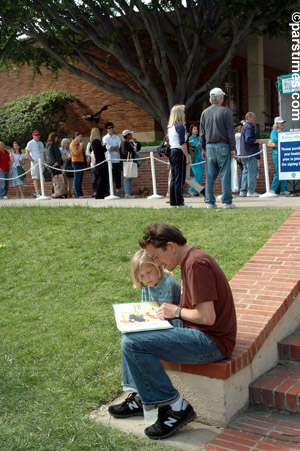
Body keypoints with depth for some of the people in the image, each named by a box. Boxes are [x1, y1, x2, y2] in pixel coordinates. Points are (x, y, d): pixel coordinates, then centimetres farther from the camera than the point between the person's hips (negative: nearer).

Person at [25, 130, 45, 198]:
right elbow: (27, 153, -9)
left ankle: (36, 192, 12)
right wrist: (32, 161, -14)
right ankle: (37, 193, -15)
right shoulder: (30, 143, -1)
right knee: (35, 178, -10)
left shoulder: (41, 143, 20)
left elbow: (43, 153, 23)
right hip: (35, 163, -6)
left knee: (38, 178, 6)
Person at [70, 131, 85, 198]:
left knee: (80, 179, 9)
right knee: (77, 179, -9)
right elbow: (76, 153, -19)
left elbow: (82, 152, 27)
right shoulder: (73, 144, -7)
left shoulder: (78, 143, 21)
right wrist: (80, 146, -14)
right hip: (76, 162, -10)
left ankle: (77, 194, 12)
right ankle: (78, 195, -10)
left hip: (81, 162, 10)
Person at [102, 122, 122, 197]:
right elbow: (108, 148, -11)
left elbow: (120, 147, 1)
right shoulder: (105, 138, 3)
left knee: (118, 176, 5)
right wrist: (116, 147, -2)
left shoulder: (117, 137, 15)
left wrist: (112, 148, -8)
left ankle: (118, 191, 11)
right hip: (110, 160, -4)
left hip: (117, 160, 4)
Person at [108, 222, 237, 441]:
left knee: (133, 343, -21)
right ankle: (140, 398, 17)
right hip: (200, 334, 11)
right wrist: (168, 309, 6)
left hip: (212, 341, -11)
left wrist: (176, 311, -9)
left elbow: (207, 316, -25)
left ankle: (176, 407, -10)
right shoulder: (191, 259, 13)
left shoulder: (196, 263, -20)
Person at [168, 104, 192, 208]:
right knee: (180, 179, -6)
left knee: (173, 179, 9)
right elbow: (182, 143, -17)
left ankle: (173, 203, 11)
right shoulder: (180, 126, -11)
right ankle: (180, 203, -4)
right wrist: (187, 156, -15)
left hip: (172, 152, 9)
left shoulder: (170, 127, 15)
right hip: (179, 153, -8)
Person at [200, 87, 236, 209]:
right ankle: (227, 201, -1)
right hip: (223, 146, -4)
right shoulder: (225, 111, -4)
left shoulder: (205, 113, 9)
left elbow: (202, 133, 12)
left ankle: (210, 202, 6)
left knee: (210, 176, 5)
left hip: (209, 147, 4)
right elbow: (230, 132, -5)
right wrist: (233, 148, -2)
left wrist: (203, 148, 18)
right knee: (225, 175, -1)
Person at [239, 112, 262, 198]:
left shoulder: (245, 126, 20)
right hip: (251, 154, -11)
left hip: (245, 154, 11)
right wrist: (257, 141, -13)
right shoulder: (249, 127, -13)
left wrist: (256, 141, 21)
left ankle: (243, 191, 13)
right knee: (252, 172, -7)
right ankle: (251, 191, -7)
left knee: (245, 172, 12)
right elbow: (248, 139, -23)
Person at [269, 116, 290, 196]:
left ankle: (283, 190, 7)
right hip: (277, 153, -5)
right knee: (278, 172, -9)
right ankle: (273, 189, -1)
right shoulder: (274, 132, 3)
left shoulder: (285, 131, 19)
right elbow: (274, 139, -14)